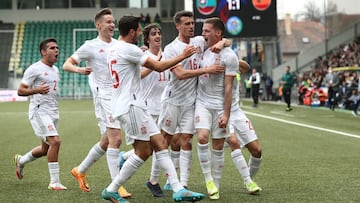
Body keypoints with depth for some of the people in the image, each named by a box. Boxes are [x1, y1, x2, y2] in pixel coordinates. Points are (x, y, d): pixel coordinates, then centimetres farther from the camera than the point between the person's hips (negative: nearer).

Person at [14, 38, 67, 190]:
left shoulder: (55, 69, 16)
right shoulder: (34, 69, -9)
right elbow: (20, 91, -11)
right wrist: (37, 90, -27)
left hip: (53, 113, 9)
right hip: (39, 111, -9)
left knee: (46, 149, 14)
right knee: (55, 141, -21)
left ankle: (20, 161, 41)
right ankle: (54, 182, -15)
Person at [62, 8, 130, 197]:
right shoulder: (90, 46, -3)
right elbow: (66, 64, -4)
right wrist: (79, 69, -26)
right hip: (104, 96, -7)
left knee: (106, 142, 14)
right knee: (115, 139, -16)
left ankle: (80, 171, 33)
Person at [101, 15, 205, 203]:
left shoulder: (114, 49, 19)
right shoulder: (127, 49, -12)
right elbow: (159, 67, -12)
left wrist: (150, 64, 30)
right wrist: (183, 56, -2)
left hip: (135, 106, 10)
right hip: (130, 106, -10)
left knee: (160, 143, 3)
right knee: (143, 152, -7)